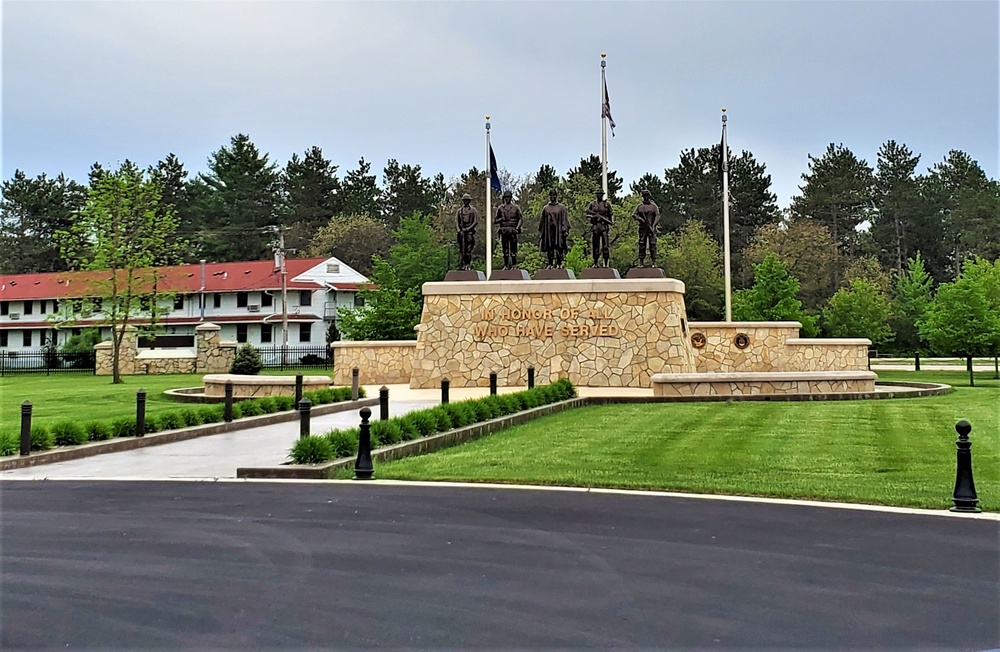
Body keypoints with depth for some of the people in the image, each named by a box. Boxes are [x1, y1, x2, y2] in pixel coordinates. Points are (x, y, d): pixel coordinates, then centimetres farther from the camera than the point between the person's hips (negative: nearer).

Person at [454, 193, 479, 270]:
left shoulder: (473, 210, 5)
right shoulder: (459, 210, 15)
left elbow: (476, 222, -2)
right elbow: (456, 222, 10)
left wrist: (467, 229, -11)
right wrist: (459, 230, -7)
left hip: (470, 231, -3)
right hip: (461, 232, 3)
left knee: (468, 249, -9)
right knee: (461, 249, 0)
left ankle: (468, 265, -6)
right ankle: (461, 265, 1)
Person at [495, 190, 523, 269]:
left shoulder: (516, 207, 4)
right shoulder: (500, 208, 9)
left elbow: (521, 219, 4)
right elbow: (496, 220, 12)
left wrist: (517, 228, -7)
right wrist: (501, 219, -9)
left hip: (512, 231, -2)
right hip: (503, 231, 2)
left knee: (513, 248, -2)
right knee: (505, 249, 4)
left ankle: (514, 265, 2)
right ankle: (506, 265, 10)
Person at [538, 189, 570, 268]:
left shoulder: (562, 208, 5)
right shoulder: (545, 208, 11)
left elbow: (565, 220, 1)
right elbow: (542, 221, 14)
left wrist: (565, 230, -9)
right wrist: (540, 231, 9)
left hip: (558, 230, -2)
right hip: (548, 231, 2)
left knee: (559, 247, -3)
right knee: (549, 248, 3)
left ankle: (559, 264, 2)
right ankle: (550, 264, 8)